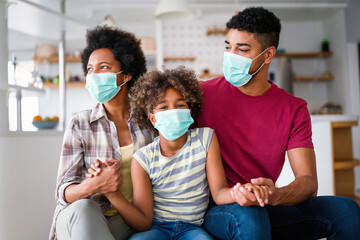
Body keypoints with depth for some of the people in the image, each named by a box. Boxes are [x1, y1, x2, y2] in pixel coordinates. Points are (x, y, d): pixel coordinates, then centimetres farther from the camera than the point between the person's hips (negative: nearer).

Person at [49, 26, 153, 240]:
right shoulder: (80, 125, -2)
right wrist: (92, 186, -30)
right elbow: (64, 193, -8)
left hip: (127, 222, 1)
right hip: (78, 221, -1)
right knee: (82, 208, -33)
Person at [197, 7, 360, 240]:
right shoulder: (202, 93, -5)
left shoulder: (293, 109, 1)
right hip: (214, 210, -2)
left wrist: (276, 195, -30)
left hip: (265, 207, 3)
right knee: (248, 216, -36)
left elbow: (309, 181, -5)